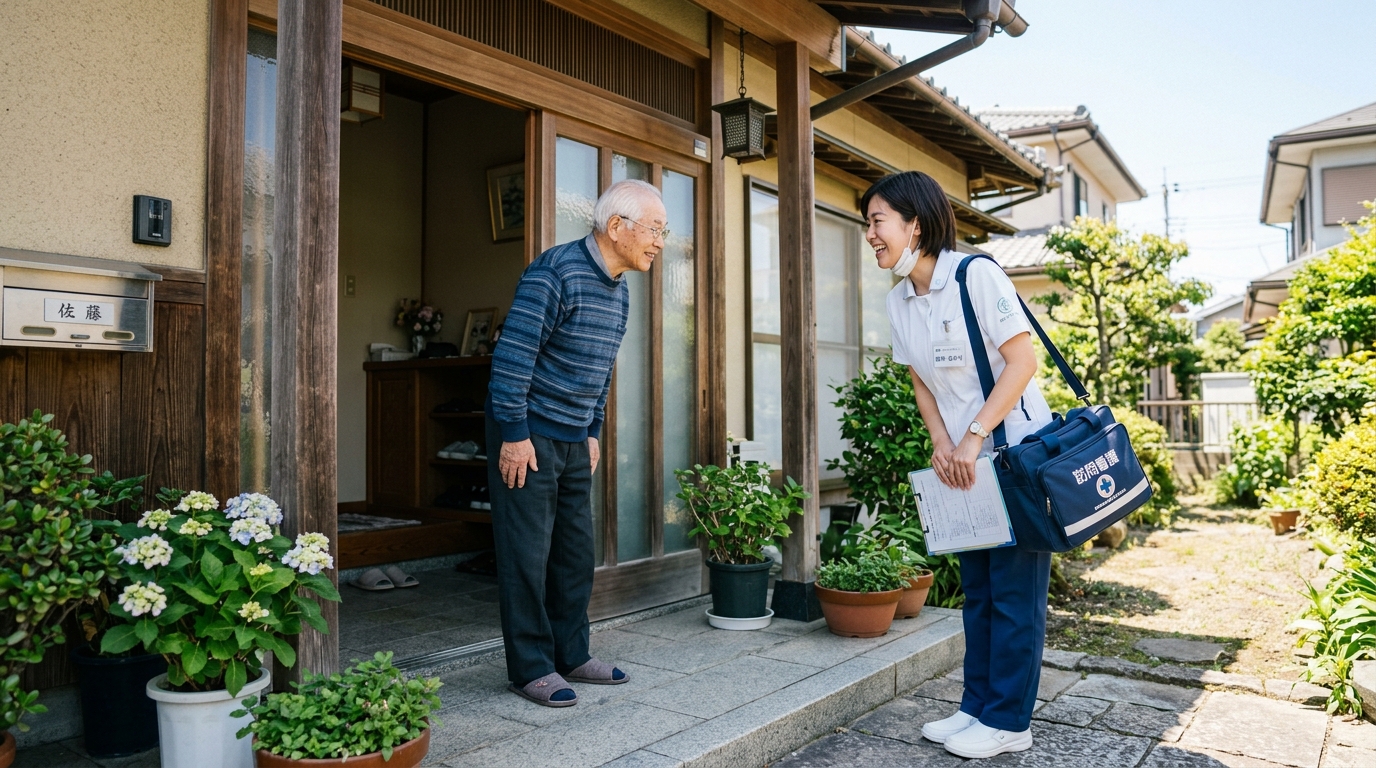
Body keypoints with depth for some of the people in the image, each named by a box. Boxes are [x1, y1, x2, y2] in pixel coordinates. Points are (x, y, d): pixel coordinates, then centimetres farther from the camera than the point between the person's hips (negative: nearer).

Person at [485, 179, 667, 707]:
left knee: (576, 552, 12)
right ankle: (531, 668, 11)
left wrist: (592, 433, 17)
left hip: (575, 440, 9)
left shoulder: (618, 291, 10)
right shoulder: (555, 273, -18)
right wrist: (514, 434, -20)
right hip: (527, 434, -9)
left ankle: (571, 655, 25)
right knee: (528, 553, -1)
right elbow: (513, 355, -21)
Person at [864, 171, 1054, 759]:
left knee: (1013, 590, 1)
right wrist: (942, 442, -5)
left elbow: (1022, 362, -19)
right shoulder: (898, 301, 4)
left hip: (1018, 450, -7)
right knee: (977, 588, 14)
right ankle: (977, 706, 26)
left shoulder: (976, 274, -17)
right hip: (963, 459, 7)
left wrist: (973, 437, -23)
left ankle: (1007, 721, 14)